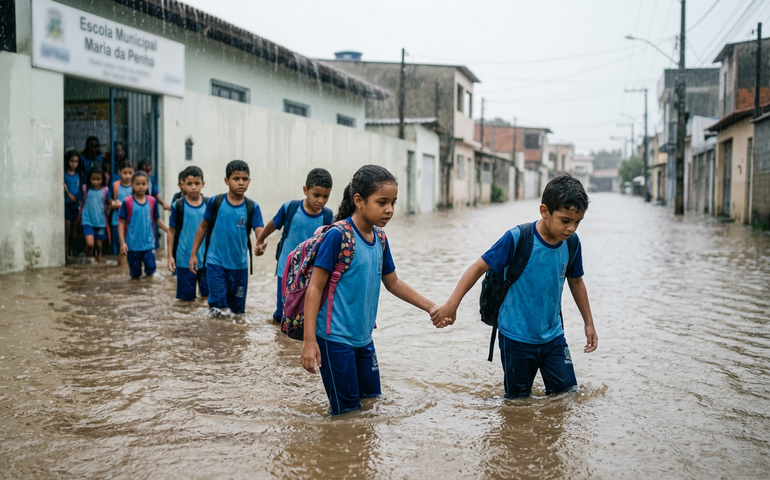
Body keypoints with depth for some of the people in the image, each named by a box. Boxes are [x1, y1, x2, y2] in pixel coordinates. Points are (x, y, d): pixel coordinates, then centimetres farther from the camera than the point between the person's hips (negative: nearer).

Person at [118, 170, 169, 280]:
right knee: (135, 273, 8)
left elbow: (157, 220, 11)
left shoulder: (152, 201, 1)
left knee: (150, 268, -4)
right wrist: (122, 242, -10)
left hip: (149, 243, 2)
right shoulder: (127, 202, -7)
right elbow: (121, 223, -5)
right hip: (133, 245, -2)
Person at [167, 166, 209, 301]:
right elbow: (171, 231, 2)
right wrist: (170, 256, 0)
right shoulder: (178, 206, -4)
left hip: (206, 259, 1)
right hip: (184, 260, -1)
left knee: (209, 294, 7)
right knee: (187, 296, 8)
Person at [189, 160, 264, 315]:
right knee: (218, 306, -4)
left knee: (237, 308, 13)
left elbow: (260, 232, -16)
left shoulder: (252, 207, -5)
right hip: (215, 263, -1)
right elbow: (203, 227, 4)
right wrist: (193, 254, 3)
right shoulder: (215, 202, -6)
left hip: (239, 266, 2)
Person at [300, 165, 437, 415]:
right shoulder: (338, 235, -16)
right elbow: (315, 287, -16)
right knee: (347, 411, -1)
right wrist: (309, 340, -20)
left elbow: (393, 283, 18)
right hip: (335, 338, -7)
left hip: (364, 337, 8)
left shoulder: (380, 238, 5)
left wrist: (431, 307, 12)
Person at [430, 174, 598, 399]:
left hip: (553, 336, 4)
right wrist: (451, 305, -20)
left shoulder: (572, 243, -5)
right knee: (518, 400, 9)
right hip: (517, 338, -4)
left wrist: (589, 323, 18)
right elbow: (479, 267, -14)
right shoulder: (517, 238, -19)